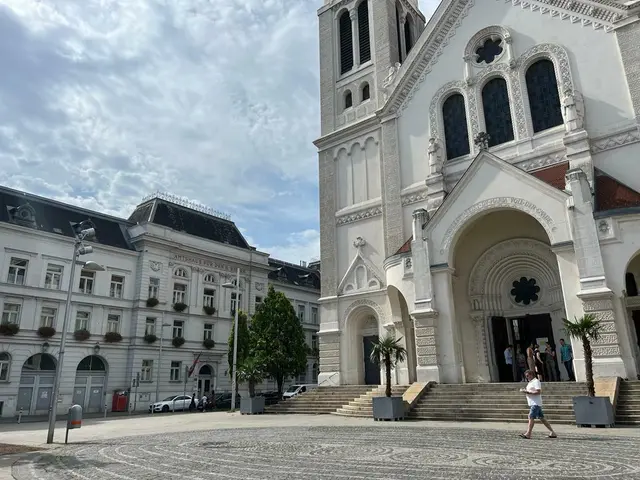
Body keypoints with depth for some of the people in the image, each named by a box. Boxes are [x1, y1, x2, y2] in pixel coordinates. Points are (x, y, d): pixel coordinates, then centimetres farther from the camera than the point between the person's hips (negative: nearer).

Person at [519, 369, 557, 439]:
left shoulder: (536, 381, -10)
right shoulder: (530, 382, 20)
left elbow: (538, 392, -21)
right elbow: (529, 392, 26)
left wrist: (528, 392, -21)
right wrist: (524, 390, 5)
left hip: (536, 403, -10)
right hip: (532, 403, 10)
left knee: (531, 417, -13)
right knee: (542, 418, 11)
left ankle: (528, 434, -16)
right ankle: (552, 433, 16)